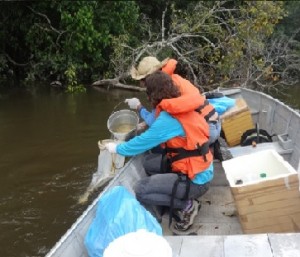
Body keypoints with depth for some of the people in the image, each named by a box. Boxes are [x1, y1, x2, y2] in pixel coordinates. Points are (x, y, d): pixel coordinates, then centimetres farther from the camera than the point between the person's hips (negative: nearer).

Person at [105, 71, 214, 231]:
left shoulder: (168, 119, -21)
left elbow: (142, 143, -12)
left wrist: (117, 148, 4)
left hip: (195, 181, -9)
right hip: (202, 172, 9)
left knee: (141, 190, -12)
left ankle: (186, 205, -2)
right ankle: (182, 201, 15)